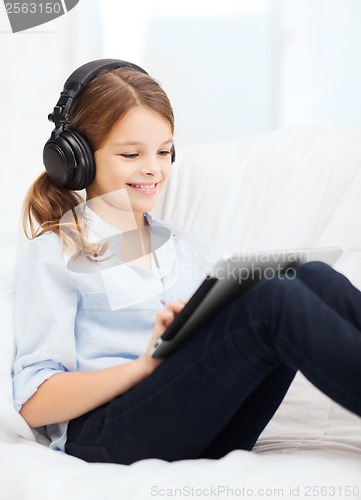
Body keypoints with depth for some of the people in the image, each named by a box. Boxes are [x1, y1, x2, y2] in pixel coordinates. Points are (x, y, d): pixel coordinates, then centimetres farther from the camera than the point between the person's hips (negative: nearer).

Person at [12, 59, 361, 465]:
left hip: (204, 436, 6)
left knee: (313, 278, -17)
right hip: (106, 438, -6)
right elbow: (34, 404, -6)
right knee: (276, 301, -28)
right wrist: (148, 362, -18)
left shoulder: (176, 244, 23)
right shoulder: (55, 254, 3)